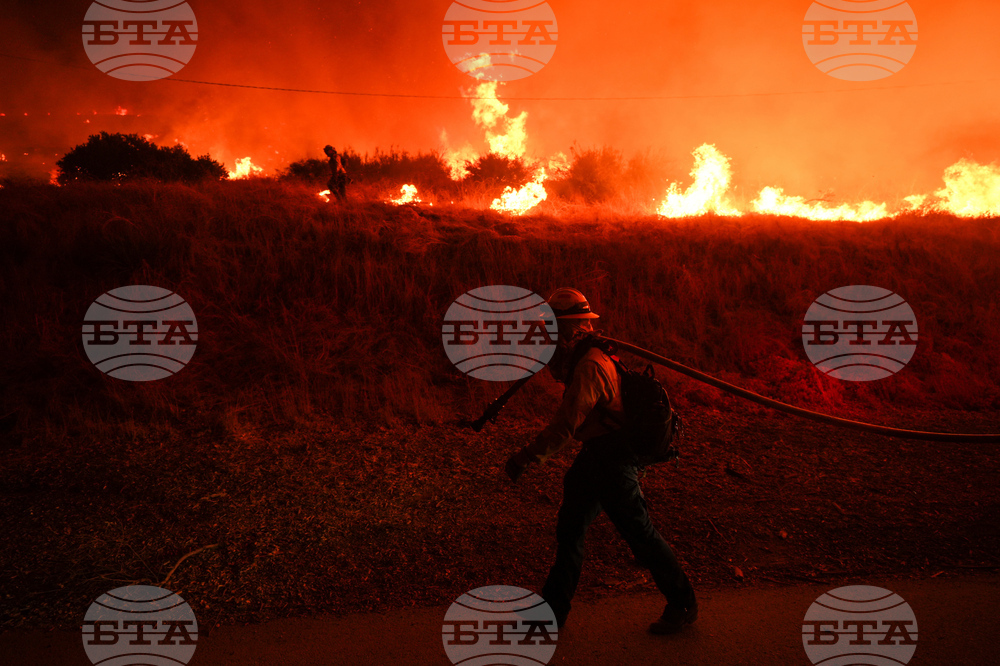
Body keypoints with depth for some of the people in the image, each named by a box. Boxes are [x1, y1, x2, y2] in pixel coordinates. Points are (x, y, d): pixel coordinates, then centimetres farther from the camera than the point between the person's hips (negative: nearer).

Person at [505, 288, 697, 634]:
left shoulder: (590, 366, -23)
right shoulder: (582, 357, 8)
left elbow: (566, 425, -26)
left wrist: (527, 456, -21)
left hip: (612, 461, -10)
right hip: (596, 455, 10)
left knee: (639, 533, 3)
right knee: (570, 528, 13)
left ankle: (683, 603, 22)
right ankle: (552, 610, 23)